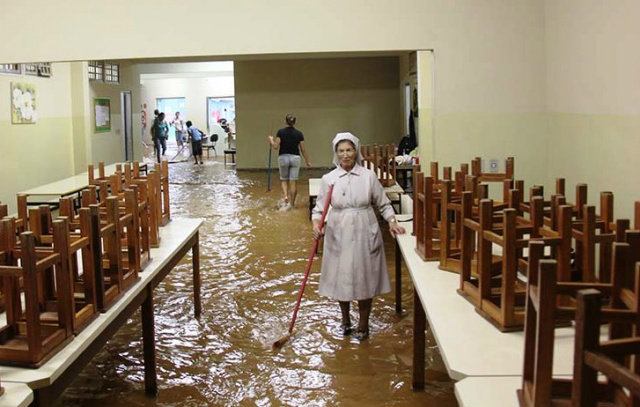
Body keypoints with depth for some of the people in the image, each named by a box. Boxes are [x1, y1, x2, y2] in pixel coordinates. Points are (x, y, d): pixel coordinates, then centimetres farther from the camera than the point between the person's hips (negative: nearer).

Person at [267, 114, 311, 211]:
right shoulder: (299, 133, -2)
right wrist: (307, 161, 10)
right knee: (293, 182, 5)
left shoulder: (281, 132, -6)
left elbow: (276, 146, -10)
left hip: (283, 157, 0)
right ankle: (291, 203, 9)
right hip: (295, 158, 0)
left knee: (283, 179, 16)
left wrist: (271, 140, 10)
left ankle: (285, 196, -7)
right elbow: (303, 149, 1)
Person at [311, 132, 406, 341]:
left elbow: (383, 204, 4)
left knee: (364, 277, 6)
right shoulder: (328, 179, -2)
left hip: (364, 234, 0)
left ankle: (363, 323, 23)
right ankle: (345, 320, 31)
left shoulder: (369, 176, -3)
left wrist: (392, 221, -11)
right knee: (340, 277, 9)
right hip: (338, 235, 1)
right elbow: (319, 208, 0)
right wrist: (316, 223, -20)